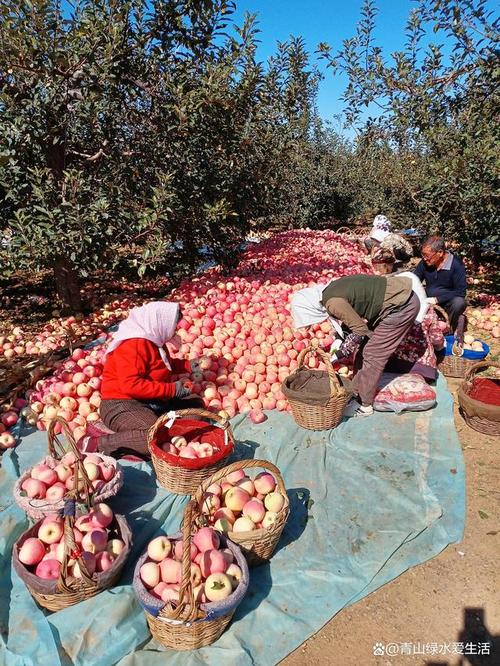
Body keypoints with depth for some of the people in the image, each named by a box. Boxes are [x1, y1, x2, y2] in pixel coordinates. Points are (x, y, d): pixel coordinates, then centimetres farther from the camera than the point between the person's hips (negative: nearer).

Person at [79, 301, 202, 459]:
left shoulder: (152, 338, 9)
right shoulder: (133, 344, -21)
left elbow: (163, 364, 27)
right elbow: (130, 385, -29)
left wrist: (187, 365, 10)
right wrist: (172, 389, -25)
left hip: (151, 402, 11)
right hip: (122, 405, -11)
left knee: (196, 404, 10)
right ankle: (97, 443, -18)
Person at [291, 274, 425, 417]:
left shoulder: (333, 303, -22)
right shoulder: (331, 291, 5)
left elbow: (360, 331, -14)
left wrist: (340, 354, 0)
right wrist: (340, 344, 13)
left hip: (402, 304, -9)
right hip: (400, 293, 9)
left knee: (372, 354, -2)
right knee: (366, 348, 14)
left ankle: (364, 405, 10)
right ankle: (358, 393, 26)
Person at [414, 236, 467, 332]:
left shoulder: (456, 264, -15)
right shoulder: (425, 262, -4)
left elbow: (460, 292, -16)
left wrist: (437, 299, -26)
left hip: (447, 302, -3)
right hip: (428, 301, 3)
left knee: (459, 303, -35)